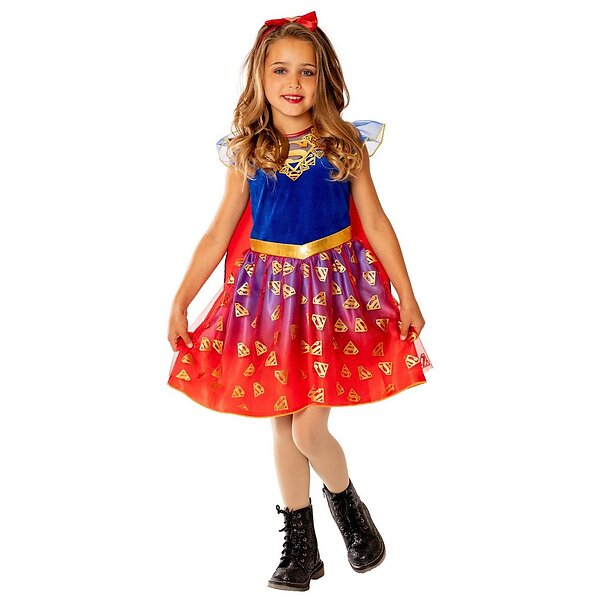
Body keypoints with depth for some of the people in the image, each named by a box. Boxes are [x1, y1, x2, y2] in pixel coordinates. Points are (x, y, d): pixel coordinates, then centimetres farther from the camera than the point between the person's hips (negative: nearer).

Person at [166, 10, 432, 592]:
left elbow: (375, 223, 1)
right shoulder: (247, 153, 1)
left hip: (333, 287, -2)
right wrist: (180, 302, 2)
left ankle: (345, 500, 26)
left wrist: (407, 298, 1)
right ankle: (299, 544, 25)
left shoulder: (345, 145, -2)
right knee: (281, 425, 9)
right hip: (268, 290, 2)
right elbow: (218, 234, 4)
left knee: (308, 429, -8)